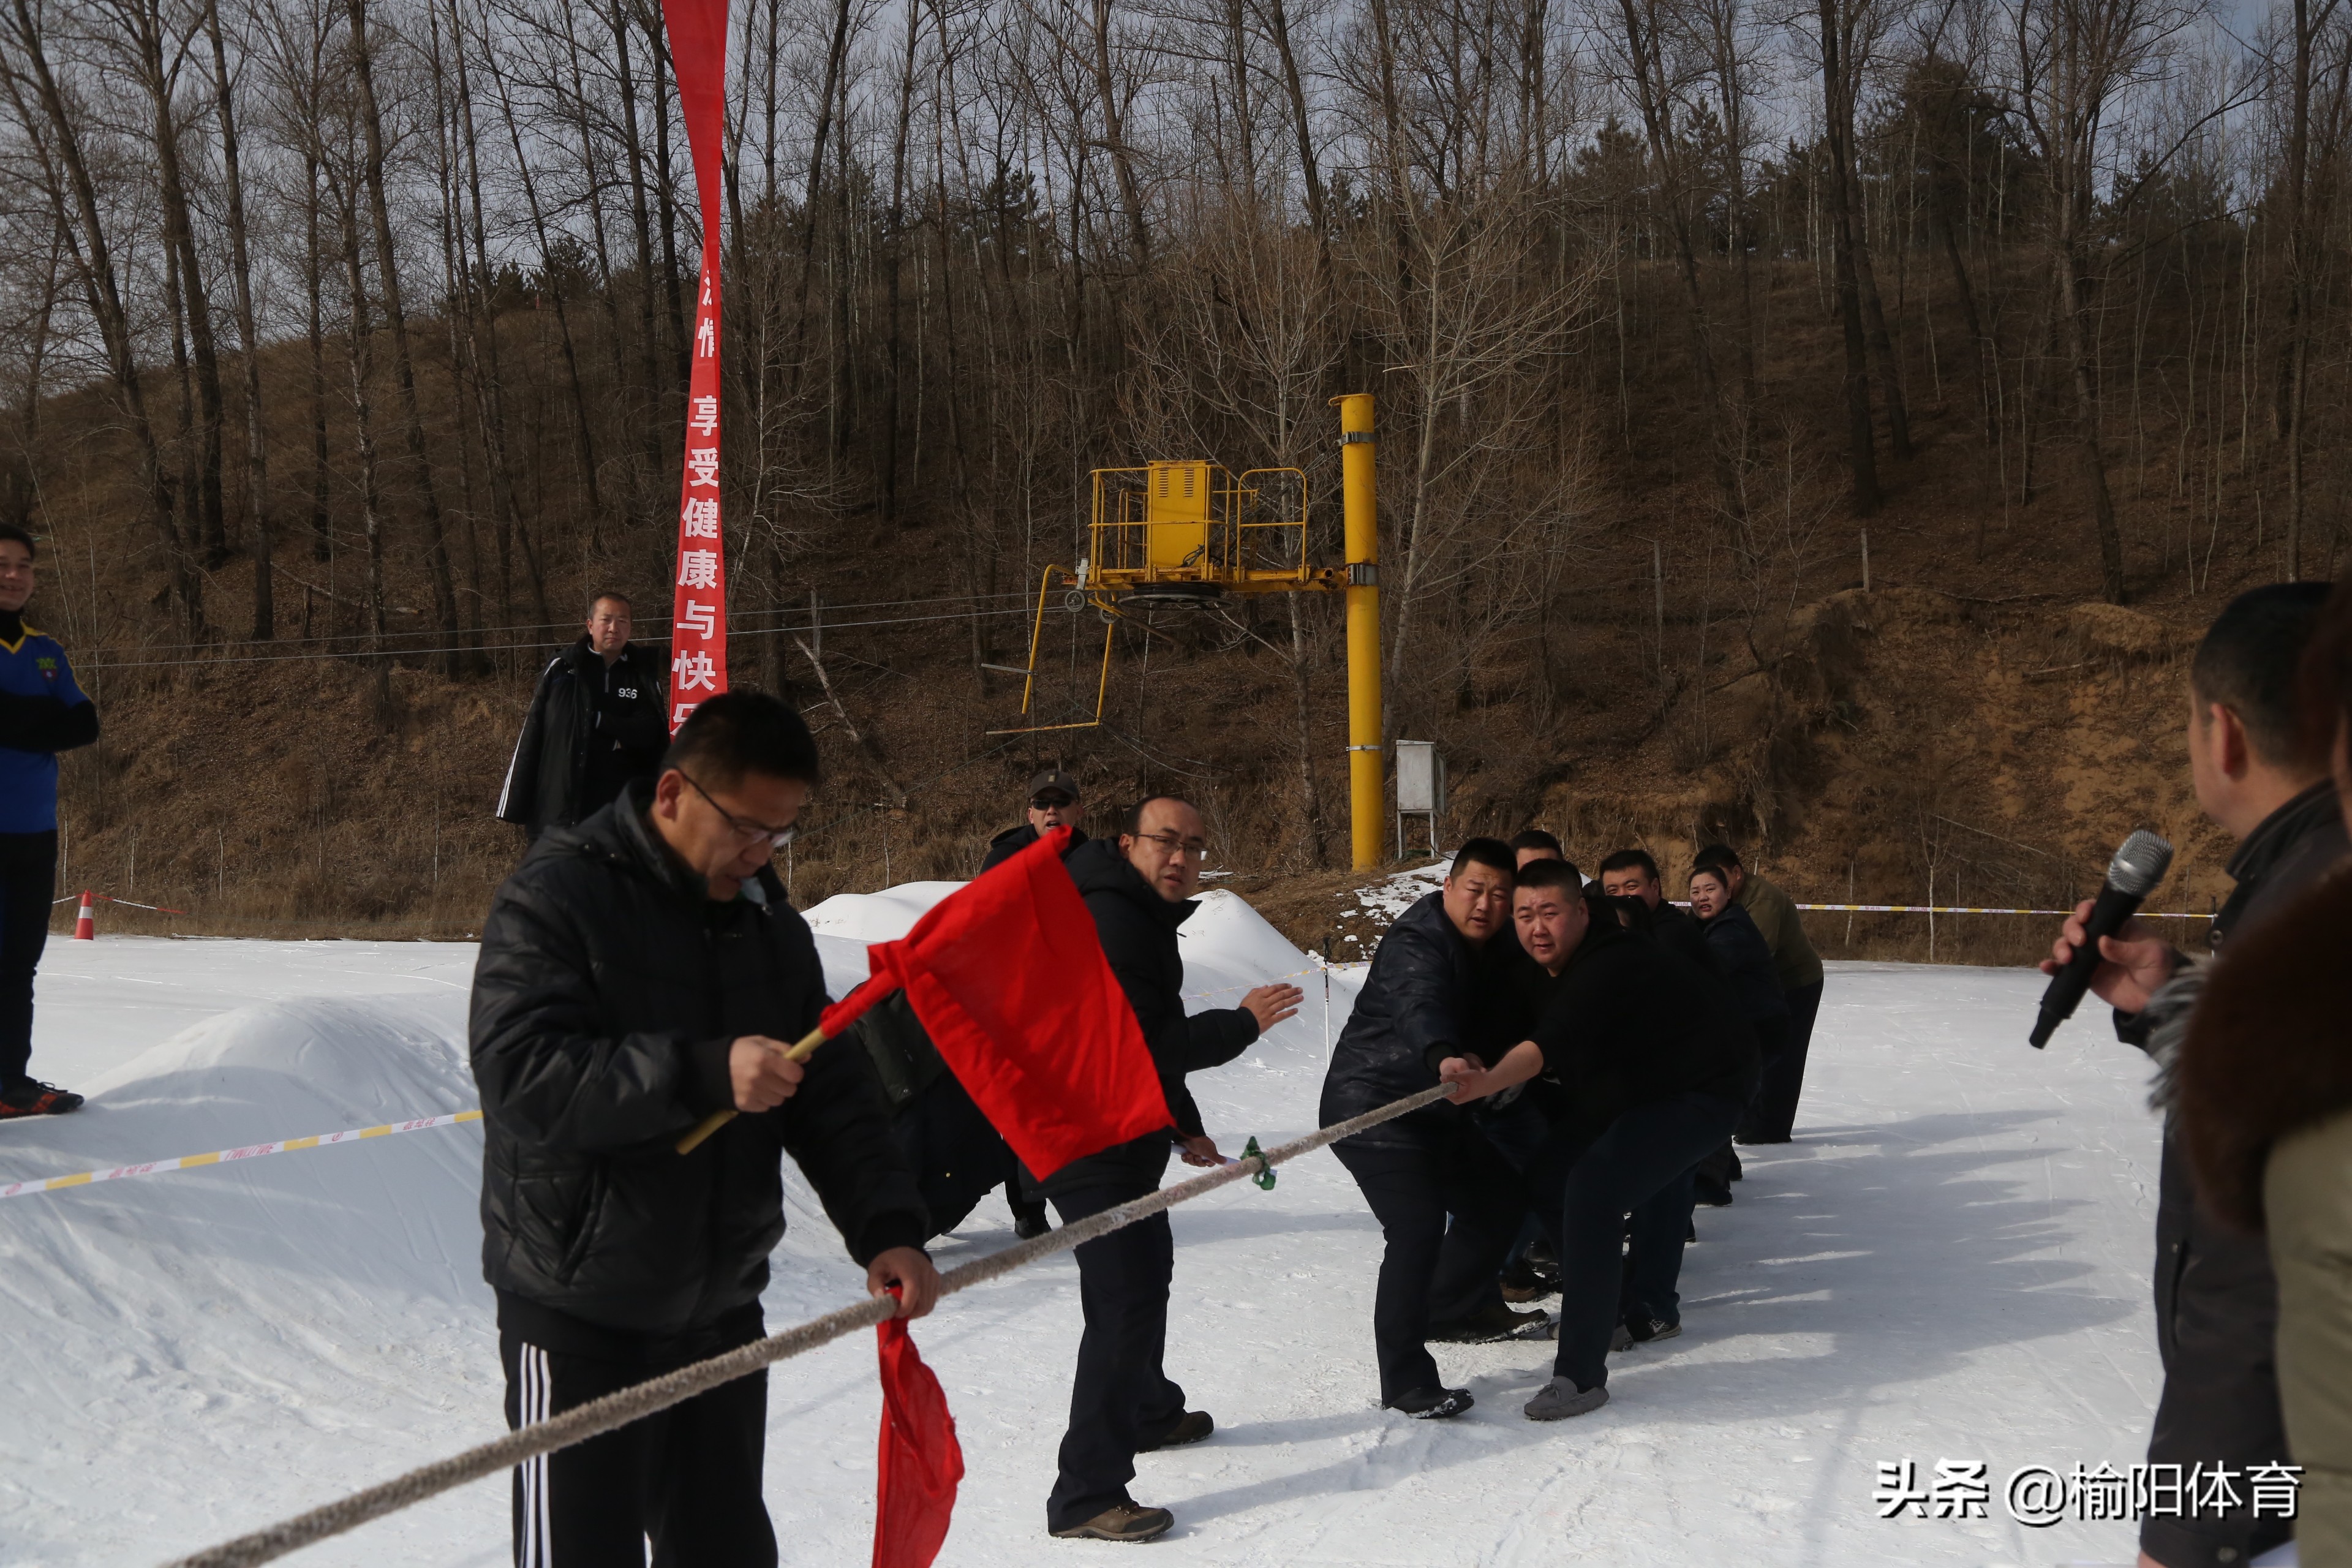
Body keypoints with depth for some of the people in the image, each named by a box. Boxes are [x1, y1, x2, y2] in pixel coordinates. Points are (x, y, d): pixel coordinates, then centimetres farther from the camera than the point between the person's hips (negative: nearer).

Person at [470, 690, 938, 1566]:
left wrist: (886, 1228, -7)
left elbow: (831, 1093, 7)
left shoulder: (767, 920, 9)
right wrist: (704, 1074, -33)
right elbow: (520, 1071, -25)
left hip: (720, 1308, 7)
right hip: (582, 1318, -6)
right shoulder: (556, 896, -12)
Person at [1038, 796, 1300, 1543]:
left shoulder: (1143, 919, 13)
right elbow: (1131, 1049, -28)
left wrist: (1185, 1126, 22)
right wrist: (1240, 1024, -23)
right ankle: (1087, 1496, -11)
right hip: (1088, 1148, -11)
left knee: (1148, 1270, 28)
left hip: (1122, 1138, 11)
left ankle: (1149, 1412, 51)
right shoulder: (1110, 922, -22)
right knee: (1126, 1303, -14)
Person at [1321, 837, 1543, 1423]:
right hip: (1371, 1106, -9)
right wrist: (1444, 1056, -61)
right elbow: (1420, 1008, -44)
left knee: (1501, 1197, 19)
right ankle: (1404, 1381, -19)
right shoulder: (1417, 942, -23)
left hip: (1435, 1109, 10)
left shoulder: (1495, 948, 8)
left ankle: (1456, 1306, 40)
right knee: (1418, 1225, -23)